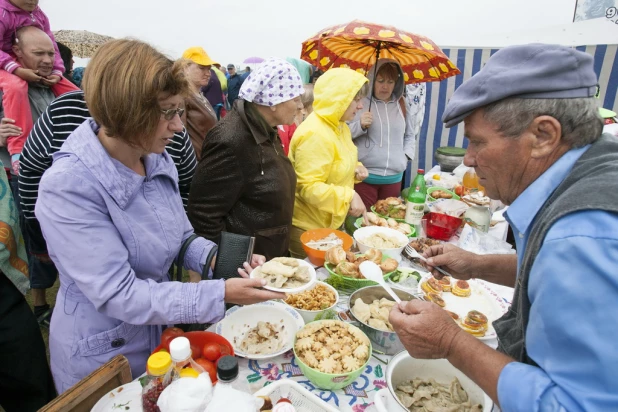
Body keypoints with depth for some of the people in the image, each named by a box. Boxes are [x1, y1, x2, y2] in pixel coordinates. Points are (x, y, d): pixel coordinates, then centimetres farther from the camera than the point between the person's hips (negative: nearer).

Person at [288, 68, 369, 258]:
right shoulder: (314, 134, -26)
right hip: (309, 228, -9)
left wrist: (355, 169, 2)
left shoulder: (339, 126, 6)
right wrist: (349, 196, -33)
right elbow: (308, 187, -29)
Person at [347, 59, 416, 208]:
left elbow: (409, 135, 23)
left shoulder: (402, 104, 12)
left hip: (394, 177, 4)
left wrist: (406, 155, 8)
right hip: (364, 176, -4)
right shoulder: (360, 101, -3)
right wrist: (360, 125, -20)